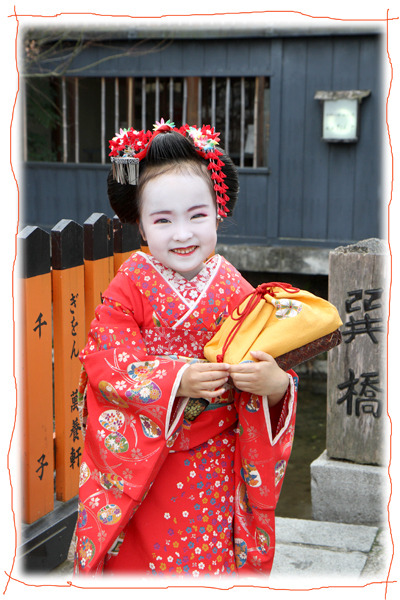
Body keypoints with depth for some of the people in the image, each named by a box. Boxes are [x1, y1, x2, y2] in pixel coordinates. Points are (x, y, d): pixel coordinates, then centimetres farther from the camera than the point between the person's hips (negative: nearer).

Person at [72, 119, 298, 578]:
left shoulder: (235, 291, -3)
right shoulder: (130, 287, -8)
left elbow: (265, 359, -3)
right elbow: (106, 361, -15)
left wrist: (275, 383, -27)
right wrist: (175, 380, -28)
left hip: (215, 466, 1)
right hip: (142, 464, -1)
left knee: (215, 558, 13)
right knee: (141, 557, 12)